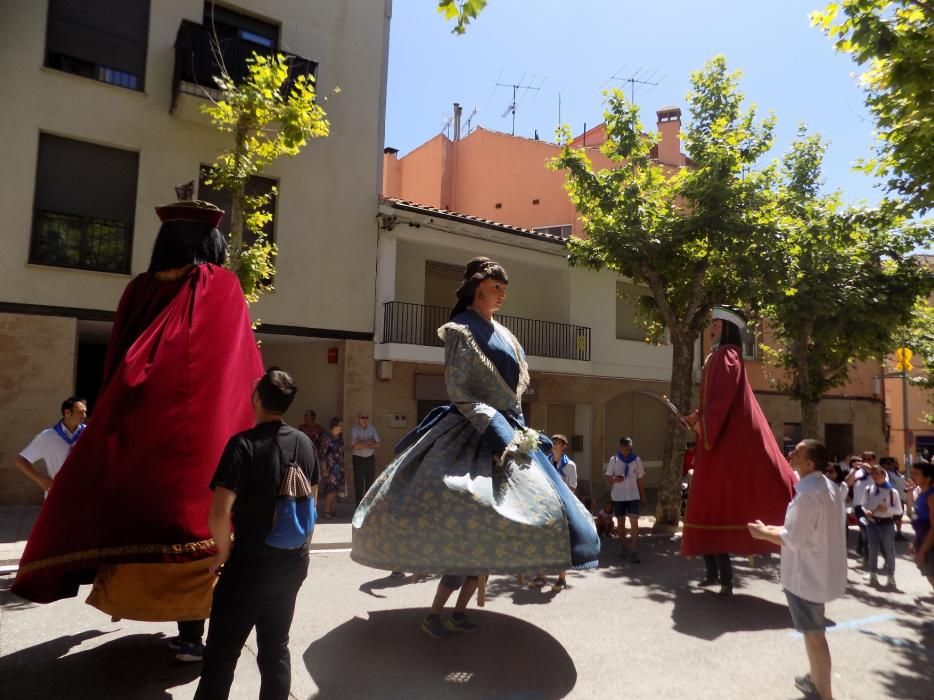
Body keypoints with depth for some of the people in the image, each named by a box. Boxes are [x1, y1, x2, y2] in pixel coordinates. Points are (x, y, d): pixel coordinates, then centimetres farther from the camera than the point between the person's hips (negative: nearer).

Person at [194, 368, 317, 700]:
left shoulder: (243, 444, -17)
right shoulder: (305, 443, 1)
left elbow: (219, 514, -23)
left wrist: (223, 552, -5)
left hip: (250, 563, -6)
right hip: (293, 562, 6)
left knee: (221, 654, 8)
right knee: (276, 648, 18)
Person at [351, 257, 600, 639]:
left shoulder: (501, 334, 17)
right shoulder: (462, 330, -7)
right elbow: (458, 392, -14)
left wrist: (517, 428, 11)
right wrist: (495, 428, -19)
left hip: (505, 431, 8)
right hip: (473, 435, -8)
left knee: (489, 523, 6)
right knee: (470, 522, -14)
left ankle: (460, 610, 17)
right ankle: (434, 614, 1)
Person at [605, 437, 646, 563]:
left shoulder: (636, 460, 0)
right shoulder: (614, 460, -2)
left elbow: (640, 479, 8)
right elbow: (608, 478, -1)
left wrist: (643, 495, 12)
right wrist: (614, 479, -24)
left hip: (633, 496, 0)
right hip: (618, 496, 0)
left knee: (634, 522, -11)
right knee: (621, 522, 11)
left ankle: (634, 552, -8)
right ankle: (623, 547, 29)